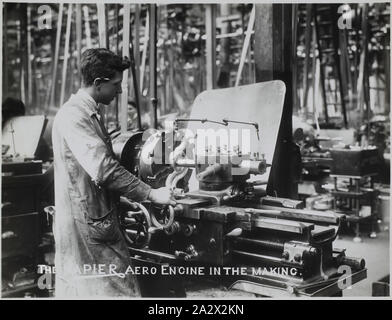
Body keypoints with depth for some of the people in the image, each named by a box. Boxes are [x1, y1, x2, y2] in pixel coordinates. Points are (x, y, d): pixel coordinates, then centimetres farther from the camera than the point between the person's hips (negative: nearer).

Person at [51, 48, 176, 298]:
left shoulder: (91, 114, 16)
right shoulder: (73, 116, -17)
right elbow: (103, 169, -26)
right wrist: (150, 194, -21)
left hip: (101, 220, 10)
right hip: (86, 224, -10)